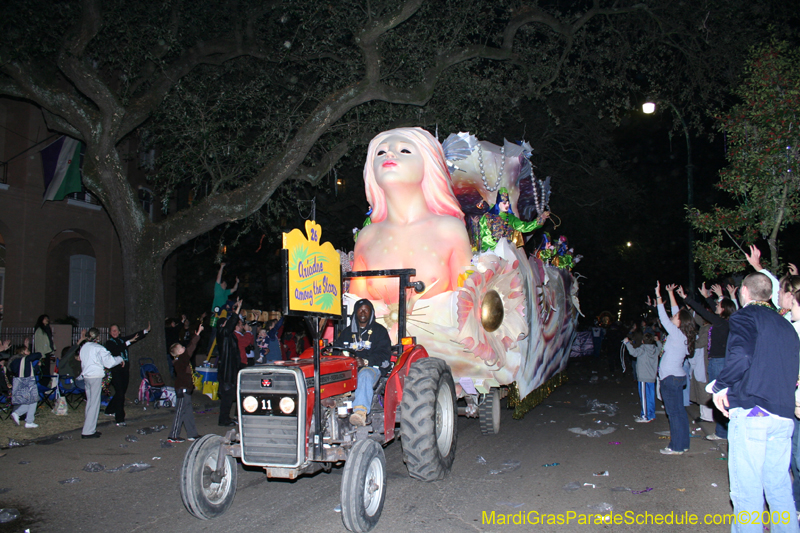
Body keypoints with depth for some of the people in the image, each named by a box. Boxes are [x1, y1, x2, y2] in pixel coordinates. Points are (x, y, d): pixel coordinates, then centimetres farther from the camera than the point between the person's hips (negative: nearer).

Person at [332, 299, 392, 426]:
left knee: (365, 376, -40)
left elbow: (384, 354, 2)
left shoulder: (379, 331, 14)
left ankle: (361, 411, -61)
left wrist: (365, 361, -16)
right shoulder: (347, 332, 26)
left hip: (372, 367, -4)